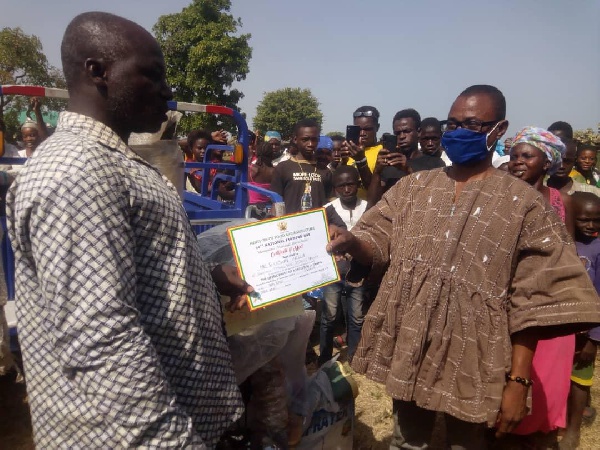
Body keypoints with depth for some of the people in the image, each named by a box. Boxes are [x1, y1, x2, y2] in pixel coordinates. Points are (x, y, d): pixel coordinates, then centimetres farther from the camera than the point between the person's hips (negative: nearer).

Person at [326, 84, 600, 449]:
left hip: (471, 357, -3)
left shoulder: (525, 204, -5)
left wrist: (519, 380, -11)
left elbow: (532, 300, -8)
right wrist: (352, 242, -22)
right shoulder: (413, 187, 6)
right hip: (407, 346, 3)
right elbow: (379, 243, 3)